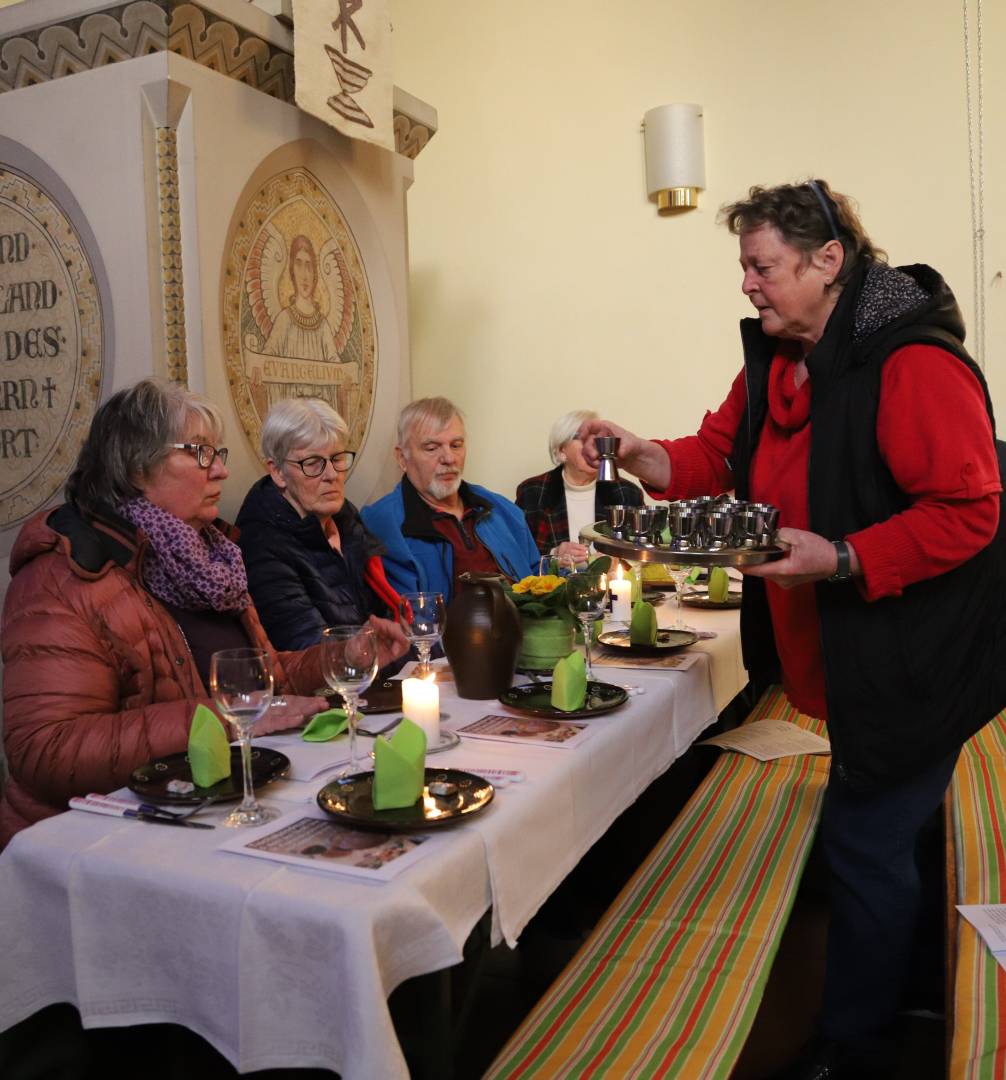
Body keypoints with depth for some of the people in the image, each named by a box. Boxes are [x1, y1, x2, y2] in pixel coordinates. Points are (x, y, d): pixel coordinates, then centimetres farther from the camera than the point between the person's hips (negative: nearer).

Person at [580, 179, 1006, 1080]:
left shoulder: (914, 363, -20)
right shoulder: (776, 361, 8)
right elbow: (719, 456, 10)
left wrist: (841, 559, -28)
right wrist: (640, 455, -7)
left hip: (913, 659, -8)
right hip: (843, 659, 8)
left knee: (864, 845, 1)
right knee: (881, 843, 21)